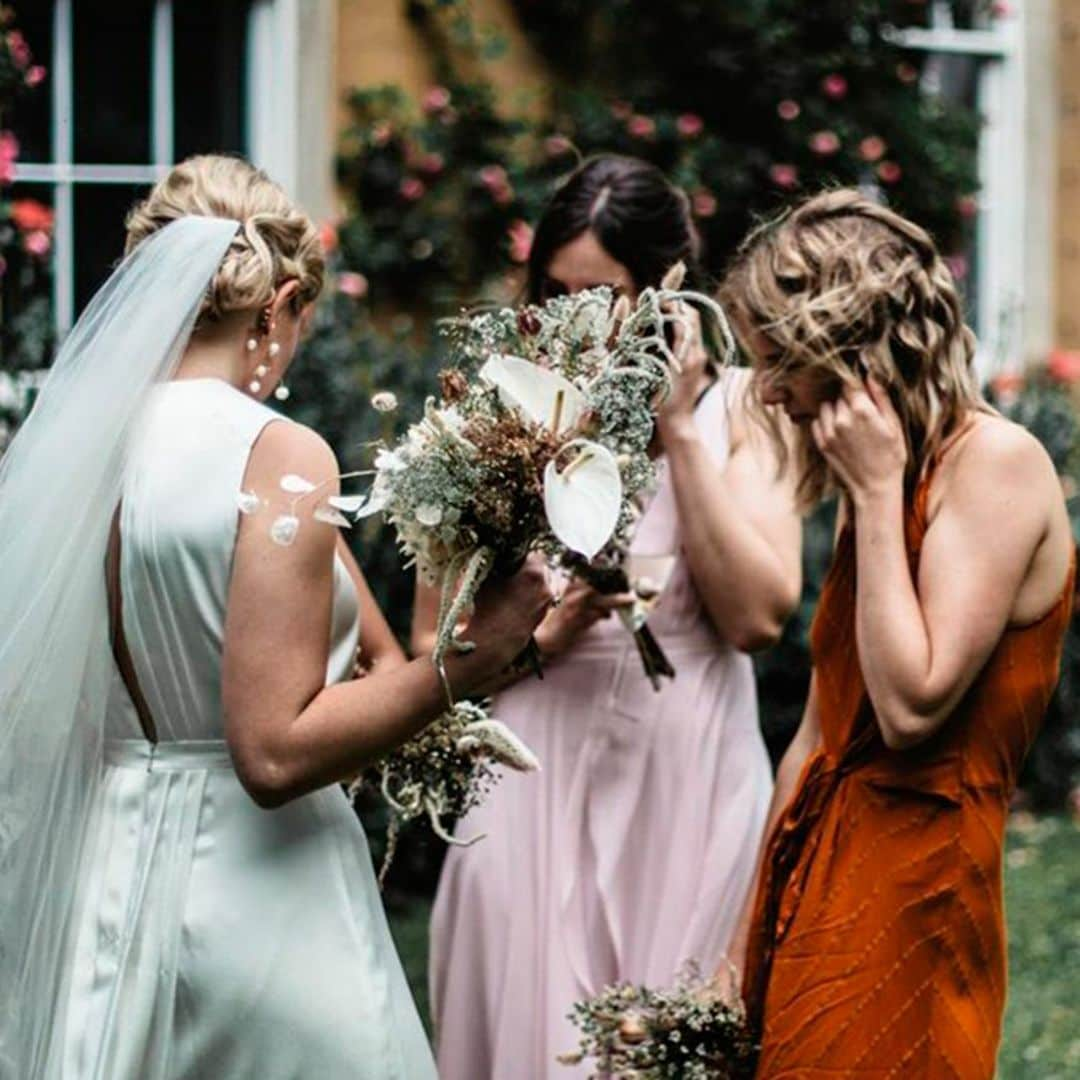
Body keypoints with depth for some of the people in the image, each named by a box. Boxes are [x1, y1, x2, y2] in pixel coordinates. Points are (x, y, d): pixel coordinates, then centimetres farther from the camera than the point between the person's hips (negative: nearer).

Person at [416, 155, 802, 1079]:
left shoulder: (734, 410, 3)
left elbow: (758, 616, -9)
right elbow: (431, 648, 1)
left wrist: (678, 430, -9)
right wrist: (546, 637, -17)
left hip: (691, 786, 1)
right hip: (538, 792, 0)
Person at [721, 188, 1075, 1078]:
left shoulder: (995, 463, -12)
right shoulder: (882, 478, 12)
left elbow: (913, 705, -21)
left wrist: (878, 494, -15)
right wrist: (750, 935, 15)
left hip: (904, 909, -8)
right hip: (814, 892, 8)